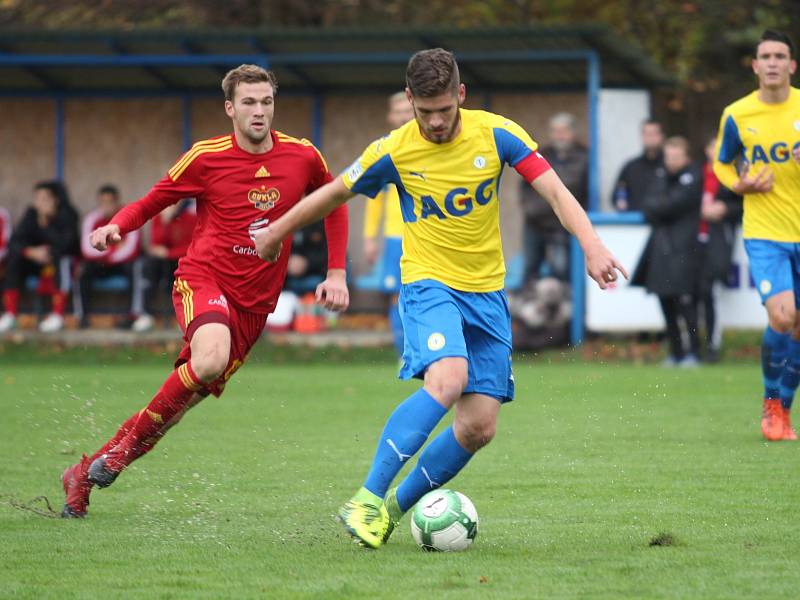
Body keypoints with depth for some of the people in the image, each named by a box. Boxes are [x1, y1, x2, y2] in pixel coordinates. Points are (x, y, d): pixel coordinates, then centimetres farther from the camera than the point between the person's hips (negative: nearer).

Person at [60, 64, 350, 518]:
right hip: (203, 277, -4)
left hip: (254, 301, 4)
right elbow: (150, 204, 6)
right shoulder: (206, 158, -4)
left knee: (196, 391, -1)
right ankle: (133, 437, -12)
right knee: (211, 358, -35)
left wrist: (336, 273, 13)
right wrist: (116, 226, -16)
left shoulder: (303, 157, 2)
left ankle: (87, 473, 12)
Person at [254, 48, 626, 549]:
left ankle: (397, 506, 15)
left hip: (487, 292, 3)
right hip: (429, 285, -3)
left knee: (480, 427, -4)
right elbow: (335, 194, 6)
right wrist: (276, 232, 18)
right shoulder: (394, 152, -9)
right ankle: (367, 500, -28)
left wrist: (592, 246, -23)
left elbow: (555, 192, -8)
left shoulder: (496, 134, -6)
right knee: (447, 380, -32)